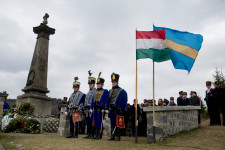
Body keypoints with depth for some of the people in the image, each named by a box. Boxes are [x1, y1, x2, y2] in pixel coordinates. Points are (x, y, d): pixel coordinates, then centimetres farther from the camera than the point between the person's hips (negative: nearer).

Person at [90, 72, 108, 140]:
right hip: (95, 108, 7)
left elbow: (104, 100, -10)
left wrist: (103, 108, -16)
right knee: (96, 121, 9)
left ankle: (100, 135, 2)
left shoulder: (105, 91, -2)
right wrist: (91, 108, 13)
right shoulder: (96, 92, 19)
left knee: (100, 121, -5)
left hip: (100, 109, -7)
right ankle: (96, 135, 16)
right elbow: (93, 100, 19)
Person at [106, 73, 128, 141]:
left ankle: (118, 136, 5)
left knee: (117, 123, -2)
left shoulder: (122, 91, -3)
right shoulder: (110, 91, 15)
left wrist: (120, 110, -13)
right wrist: (107, 108, 8)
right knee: (112, 122, 9)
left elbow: (123, 102, -7)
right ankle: (112, 136, 16)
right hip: (111, 109, 5)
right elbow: (108, 100, 16)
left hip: (117, 109, -5)